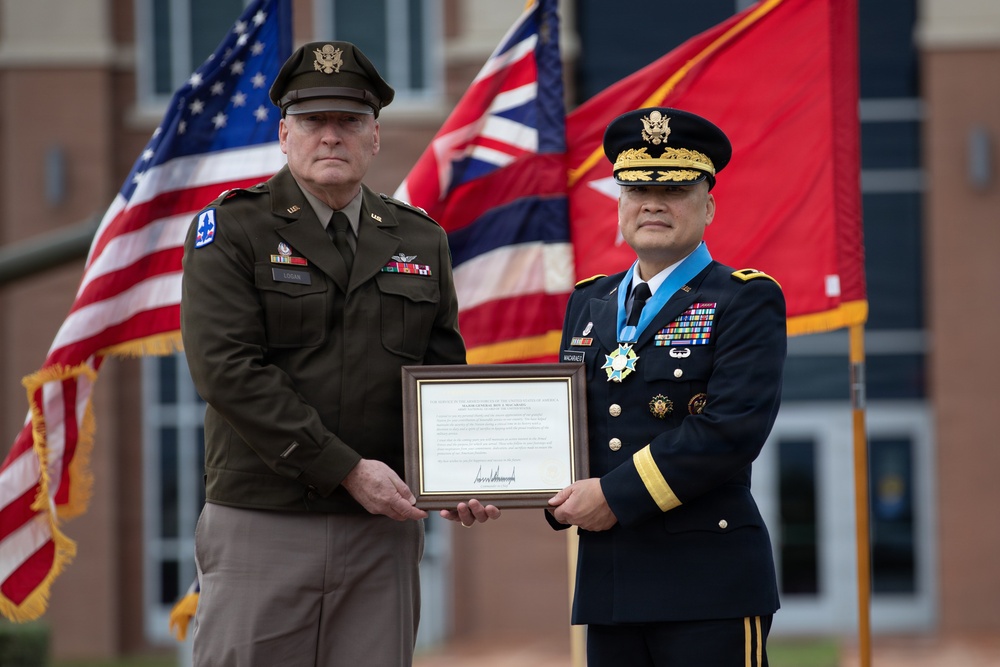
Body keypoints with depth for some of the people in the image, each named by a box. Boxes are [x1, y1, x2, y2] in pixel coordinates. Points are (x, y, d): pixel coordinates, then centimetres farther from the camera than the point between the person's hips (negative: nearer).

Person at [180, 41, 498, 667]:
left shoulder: (422, 240, 13)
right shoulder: (230, 230, -1)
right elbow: (227, 370, -12)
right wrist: (347, 470, -16)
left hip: (384, 528, 4)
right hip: (260, 525, -3)